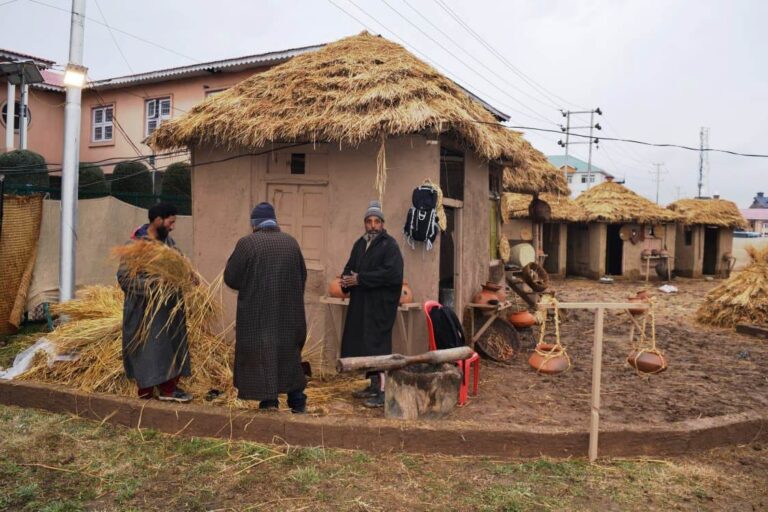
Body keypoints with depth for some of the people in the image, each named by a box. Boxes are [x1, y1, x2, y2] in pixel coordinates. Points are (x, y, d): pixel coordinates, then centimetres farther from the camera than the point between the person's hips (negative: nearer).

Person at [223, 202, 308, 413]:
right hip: (289, 310, 4)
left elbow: (230, 277, -6)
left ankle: (268, 399, 10)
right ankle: (297, 400, 18)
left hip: (256, 311, -4)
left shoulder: (247, 243, -10)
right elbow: (302, 276, 10)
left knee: (260, 353, 9)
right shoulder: (291, 242, 3)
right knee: (289, 353, 14)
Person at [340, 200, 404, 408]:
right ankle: (374, 385, 25)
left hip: (380, 304, -8)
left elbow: (391, 273, -20)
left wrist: (360, 279, -20)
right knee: (363, 343, 12)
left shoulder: (389, 245, -9)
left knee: (377, 344, -8)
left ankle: (383, 391, -1)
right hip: (361, 303, 8)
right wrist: (346, 279, -6)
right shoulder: (360, 244, 14)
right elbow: (350, 267, 19)